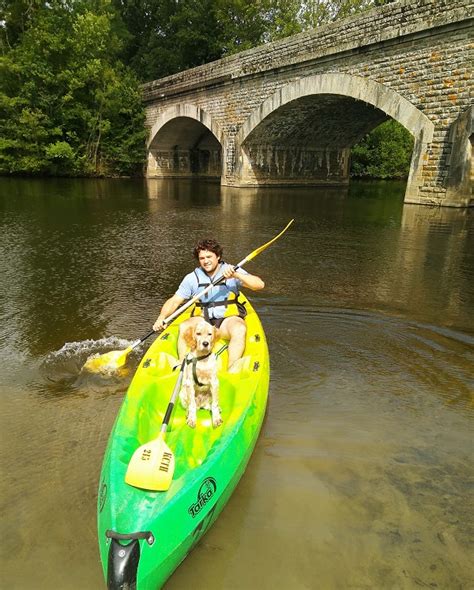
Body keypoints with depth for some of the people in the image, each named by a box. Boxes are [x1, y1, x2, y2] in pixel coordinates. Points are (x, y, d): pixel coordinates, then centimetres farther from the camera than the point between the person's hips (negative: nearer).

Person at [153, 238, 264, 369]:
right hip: (202, 319, 2)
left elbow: (260, 285, -12)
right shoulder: (192, 278, 7)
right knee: (184, 327, -28)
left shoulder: (232, 270, 0)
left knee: (239, 329, -34)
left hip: (228, 318, -2)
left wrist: (236, 275, -26)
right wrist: (161, 318, -11)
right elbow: (174, 301, 7)